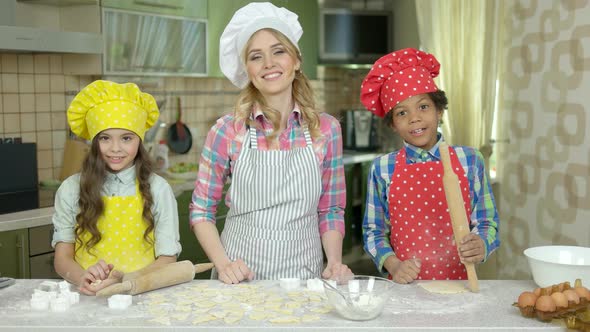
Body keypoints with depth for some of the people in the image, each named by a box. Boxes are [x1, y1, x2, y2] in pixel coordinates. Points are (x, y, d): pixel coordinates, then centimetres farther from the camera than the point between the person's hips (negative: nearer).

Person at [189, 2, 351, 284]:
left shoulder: (327, 130, 0)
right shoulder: (227, 131, -5)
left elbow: (330, 210, 7)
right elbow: (201, 210, 2)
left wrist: (335, 262, -7)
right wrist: (223, 264, -11)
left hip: (304, 274, 1)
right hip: (240, 278, -1)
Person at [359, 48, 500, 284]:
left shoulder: (469, 160, 4)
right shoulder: (383, 168, 3)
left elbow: (488, 223, 7)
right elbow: (373, 231, 8)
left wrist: (480, 246, -13)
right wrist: (392, 264, -8)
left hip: (458, 281, 1)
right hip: (405, 283, -1)